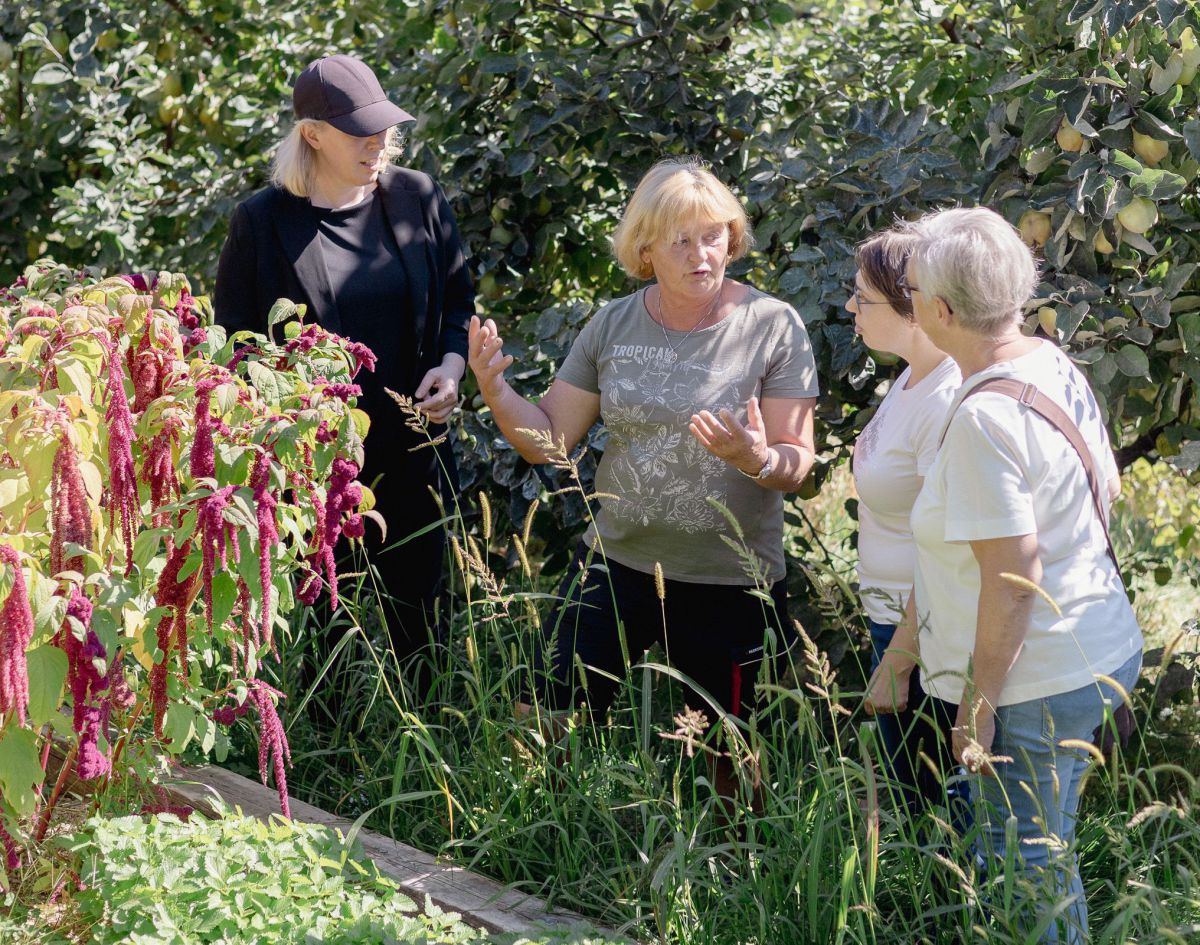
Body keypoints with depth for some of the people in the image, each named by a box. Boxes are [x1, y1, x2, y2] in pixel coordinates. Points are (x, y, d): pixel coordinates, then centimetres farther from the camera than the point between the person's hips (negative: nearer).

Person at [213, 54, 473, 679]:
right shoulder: (262, 221, -7)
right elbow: (235, 343, -1)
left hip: (412, 457, 3)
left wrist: (451, 366, -7)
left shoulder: (417, 198, 1)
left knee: (415, 614, 15)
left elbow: (458, 302, 12)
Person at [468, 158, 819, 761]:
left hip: (727, 582, -3)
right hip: (615, 565, 3)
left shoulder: (772, 326, -10)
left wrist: (758, 460, -32)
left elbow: (798, 463, -10)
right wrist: (495, 392, -16)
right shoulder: (614, 325, 1)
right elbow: (549, 439, 2)